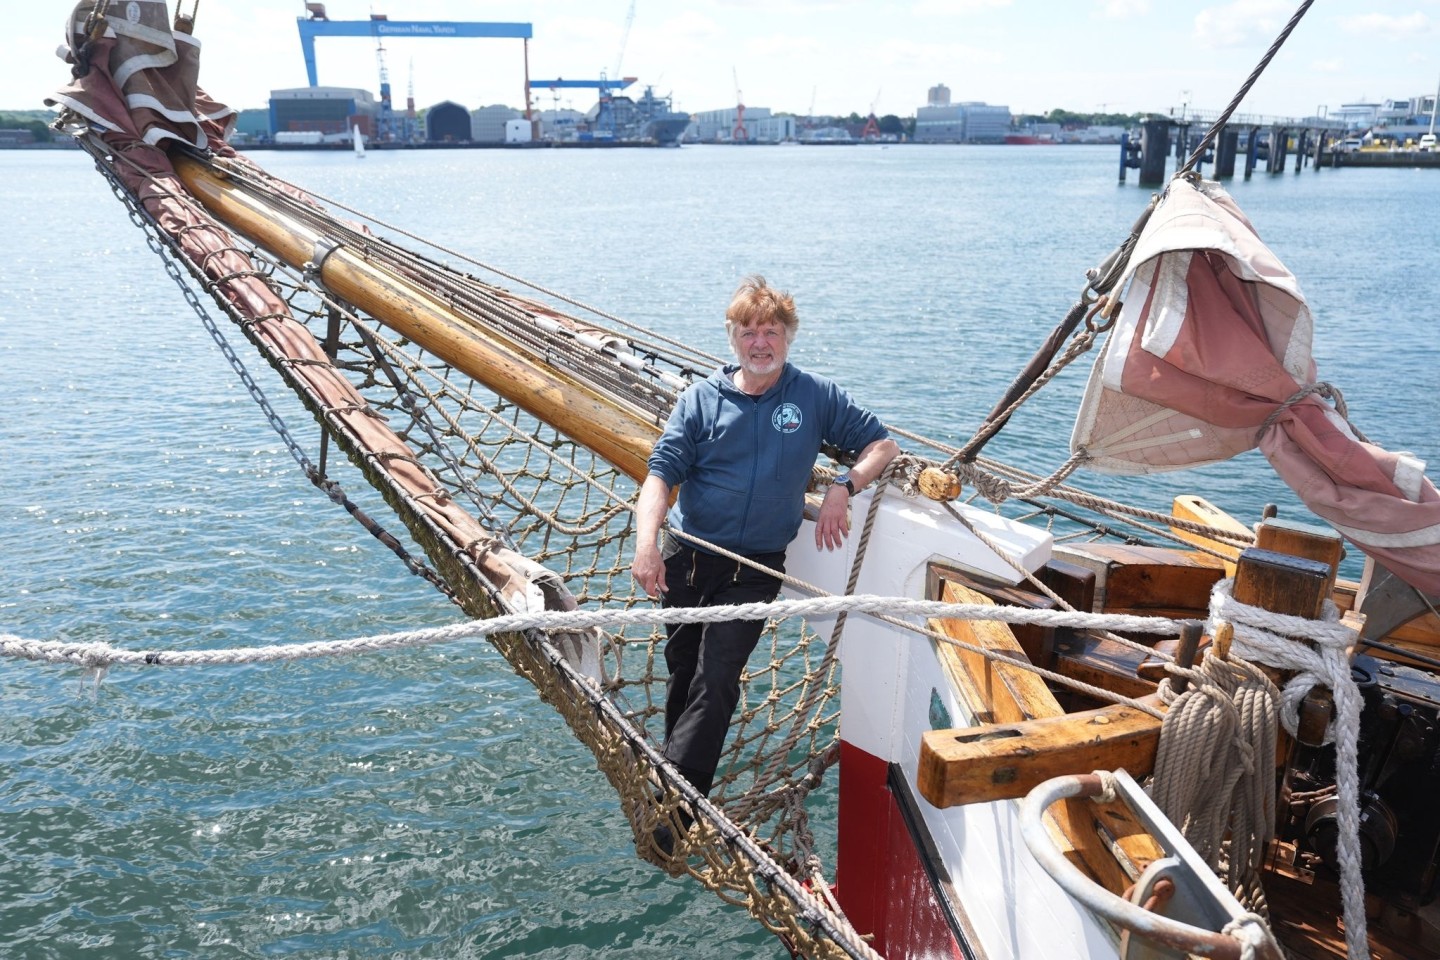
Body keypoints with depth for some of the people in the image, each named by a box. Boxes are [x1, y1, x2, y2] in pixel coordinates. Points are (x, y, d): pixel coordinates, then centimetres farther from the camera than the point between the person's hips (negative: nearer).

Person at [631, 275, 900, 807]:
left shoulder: (816, 396, 1)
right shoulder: (701, 399, 0)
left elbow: (882, 444, 9)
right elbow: (662, 472, -9)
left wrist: (843, 486, -9)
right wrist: (646, 542, -25)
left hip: (756, 567, -2)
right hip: (687, 558, 2)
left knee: (716, 679, -11)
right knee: (682, 670, 13)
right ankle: (672, 768, 33)